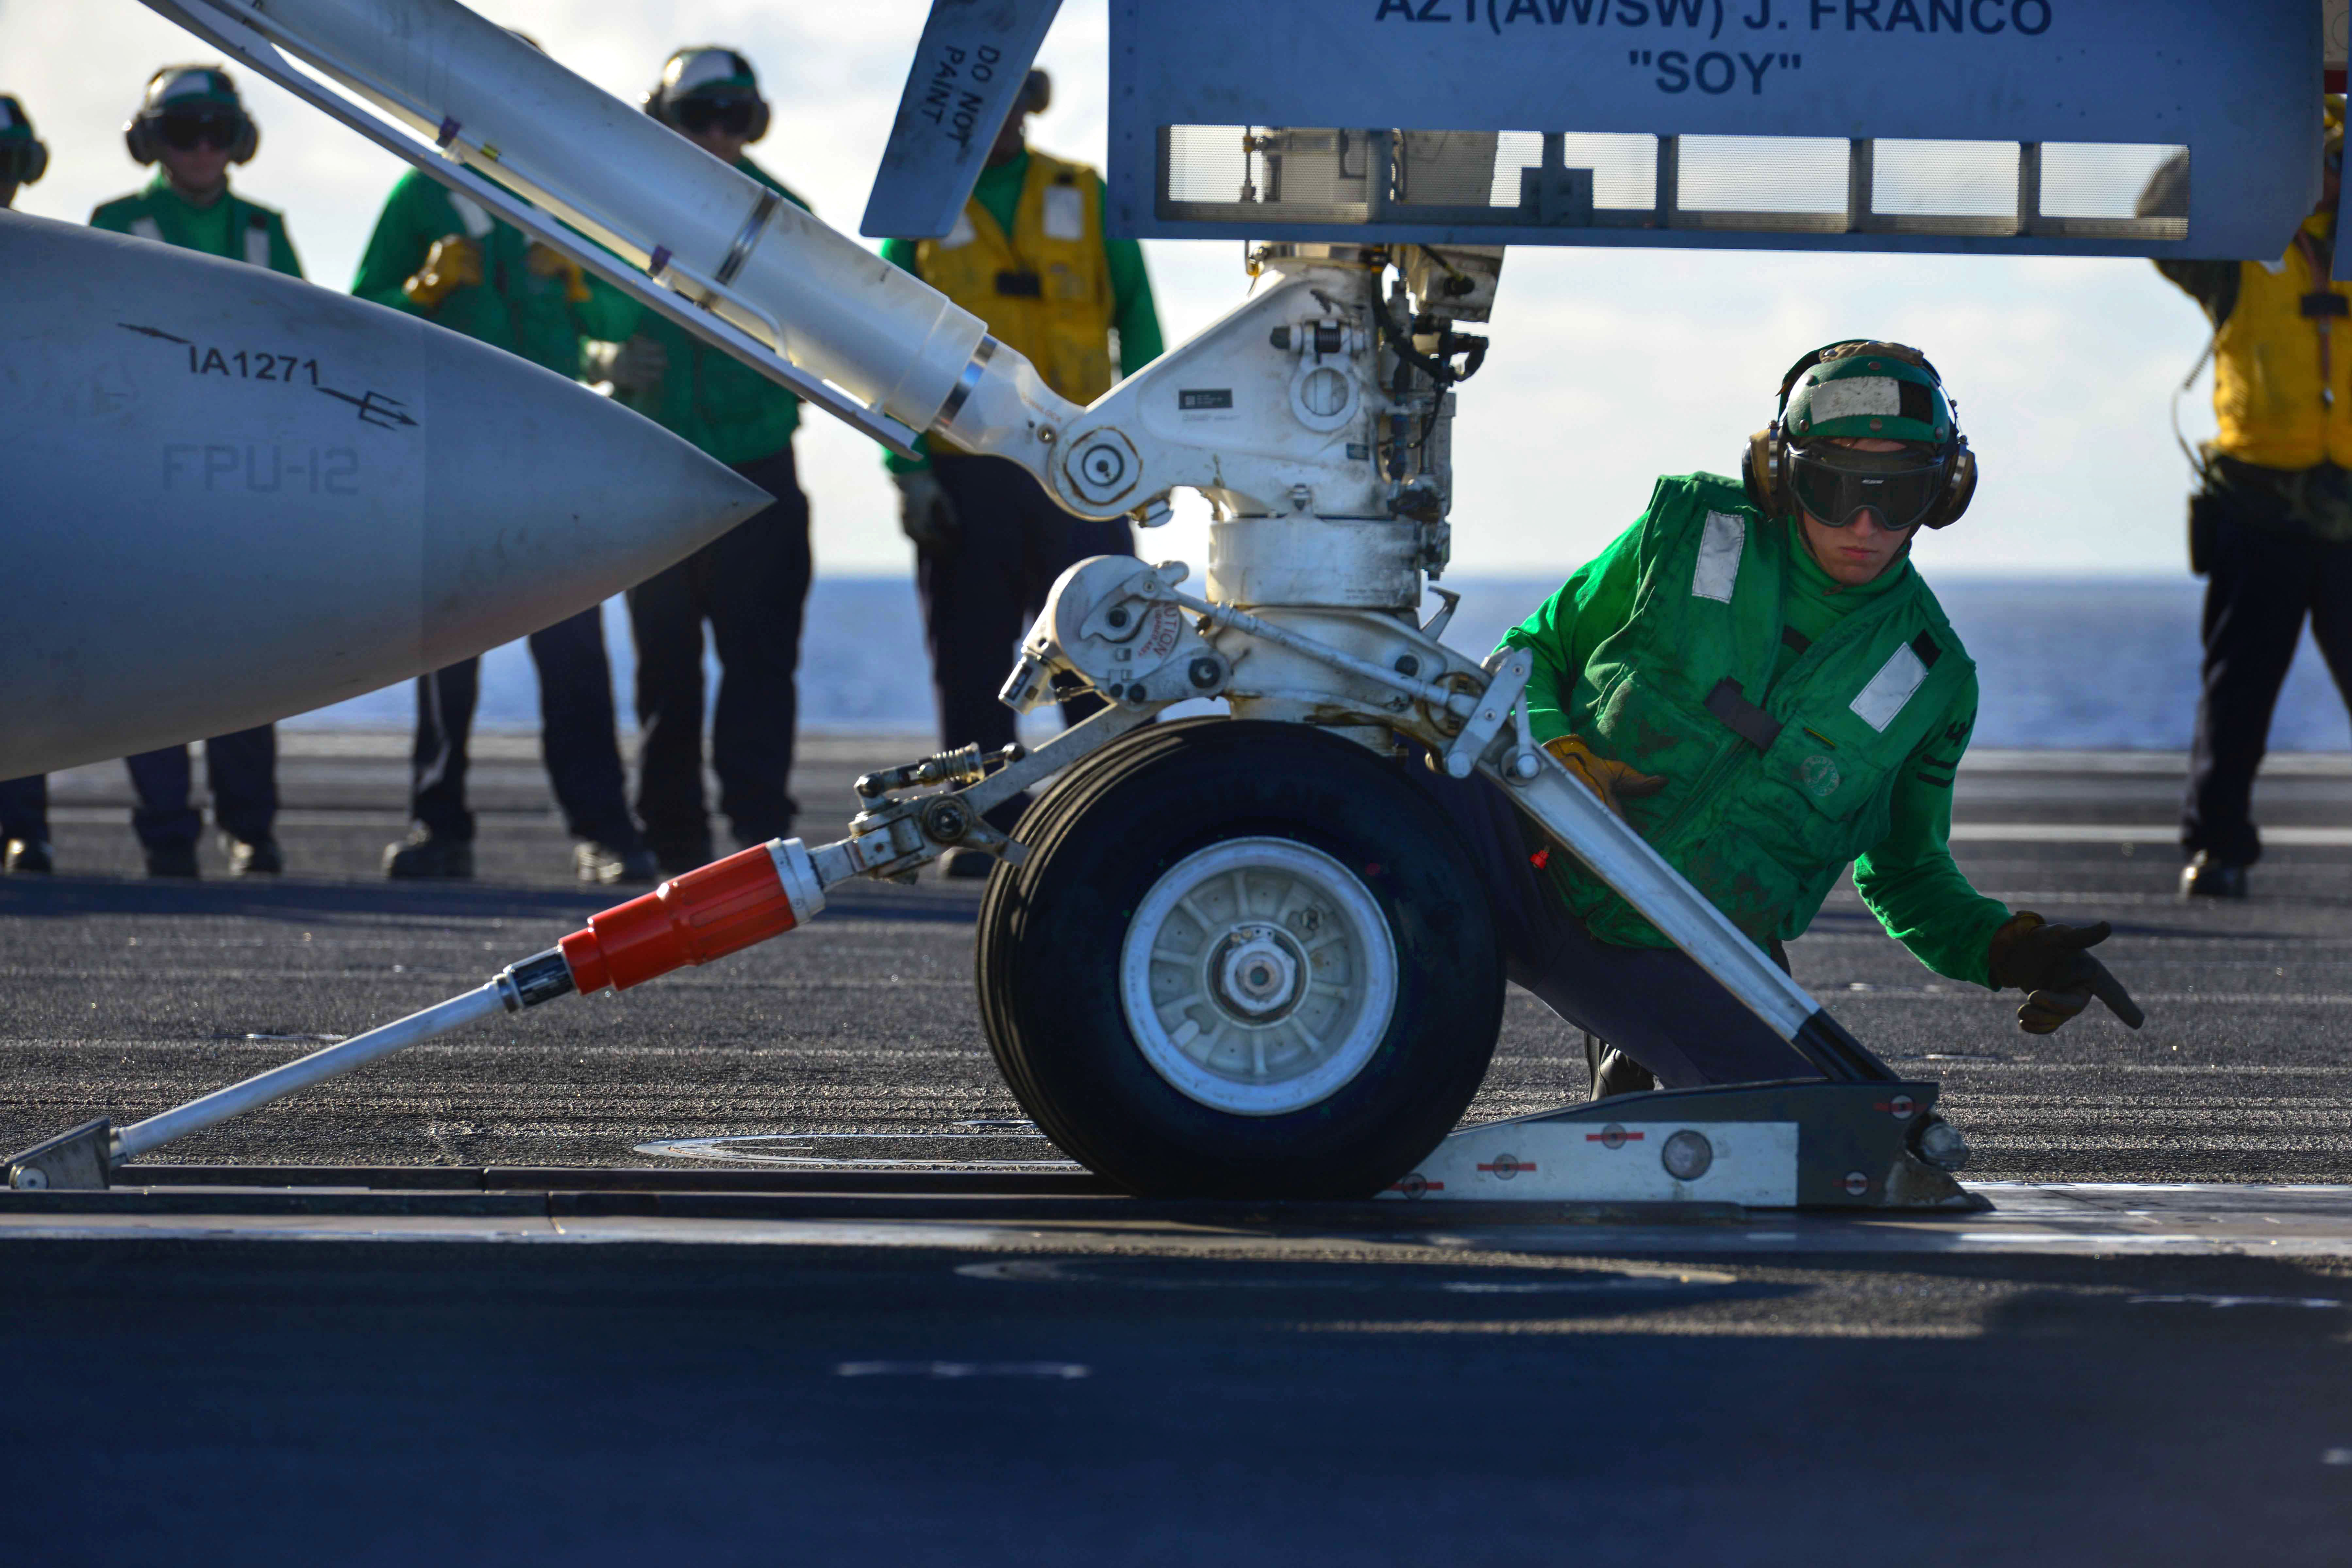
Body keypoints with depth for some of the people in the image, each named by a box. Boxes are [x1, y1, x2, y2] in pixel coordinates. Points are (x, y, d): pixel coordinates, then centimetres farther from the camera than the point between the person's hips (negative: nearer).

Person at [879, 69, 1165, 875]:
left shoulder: (1085, 199, 11)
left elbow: (1136, 317, 12)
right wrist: (908, 468, -5)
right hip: (963, 475, 0)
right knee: (972, 660, 1)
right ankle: (986, 829, 7)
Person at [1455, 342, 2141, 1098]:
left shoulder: (1929, 679, 5)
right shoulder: (1688, 529, 2)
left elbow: (1903, 872, 19)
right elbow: (1535, 650, 10)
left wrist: (2002, 948, -1)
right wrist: (1552, 750, -12)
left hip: (1671, 970, 1)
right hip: (1534, 862, -1)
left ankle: (1629, 1065, 11)